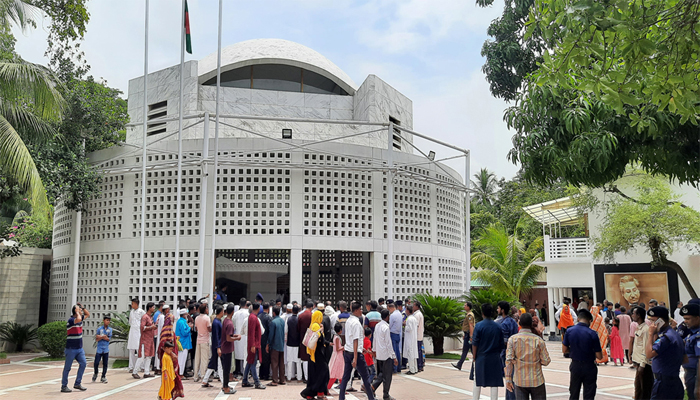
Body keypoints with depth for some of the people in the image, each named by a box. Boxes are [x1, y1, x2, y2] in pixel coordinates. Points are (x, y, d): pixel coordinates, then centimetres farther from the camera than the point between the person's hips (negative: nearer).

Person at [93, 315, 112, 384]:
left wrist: (100, 337, -11)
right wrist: (103, 337, -14)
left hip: (106, 349, 1)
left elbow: (109, 339, -5)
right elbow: (96, 339, -1)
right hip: (99, 349, -1)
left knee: (105, 364, 3)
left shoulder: (110, 329, 5)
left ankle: (103, 377, 13)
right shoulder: (99, 329, 1)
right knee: (96, 363, -3)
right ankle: (95, 374, 23)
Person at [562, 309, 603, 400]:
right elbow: (599, 357, -12)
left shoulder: (569, 331, -7)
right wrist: (591, 350, 7)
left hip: (575, 366, 3)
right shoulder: (592, 334, -16)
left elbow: (564, 350, 1)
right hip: (589, 367, -3)